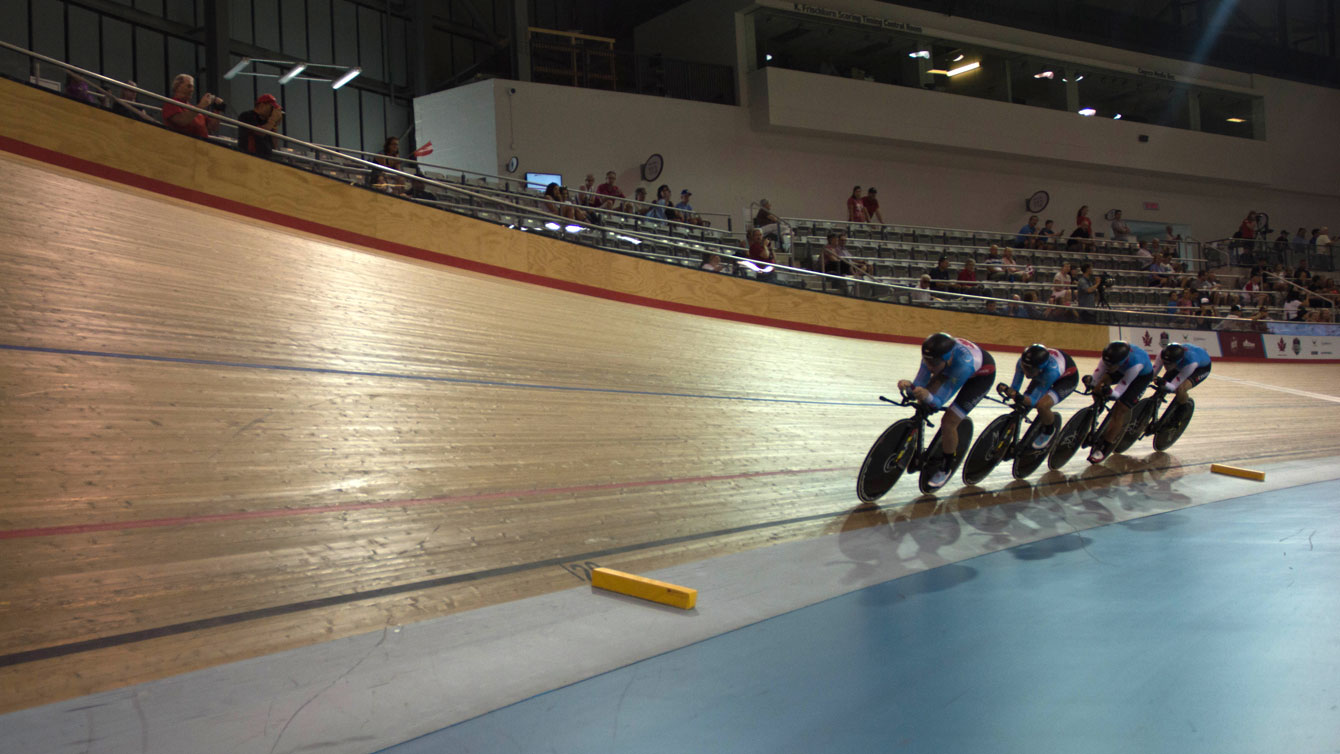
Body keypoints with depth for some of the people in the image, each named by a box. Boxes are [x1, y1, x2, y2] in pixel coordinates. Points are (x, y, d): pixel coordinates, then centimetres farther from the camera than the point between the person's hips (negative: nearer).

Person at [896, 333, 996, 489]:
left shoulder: (963, 364, -45)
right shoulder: (932, 353, -32)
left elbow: (939, 401, -41)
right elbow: (919, 384, -27)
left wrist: (928, 397, -62)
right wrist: (909, 386, -49)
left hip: (981, 375, -6)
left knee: (948, 422, -15)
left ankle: (947, 467, 9)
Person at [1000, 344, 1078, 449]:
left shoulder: (1051, 370, -44)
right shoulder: (1023, 361, -32)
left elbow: (1034, 401, -39)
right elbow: (1014, 387, -23)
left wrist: (1021, 398, -59)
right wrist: (1007, 390, -45)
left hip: (1067, 378, -6)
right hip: (1043, 376, 6)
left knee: (1042, 405, -28)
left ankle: (1050, 430, 4)